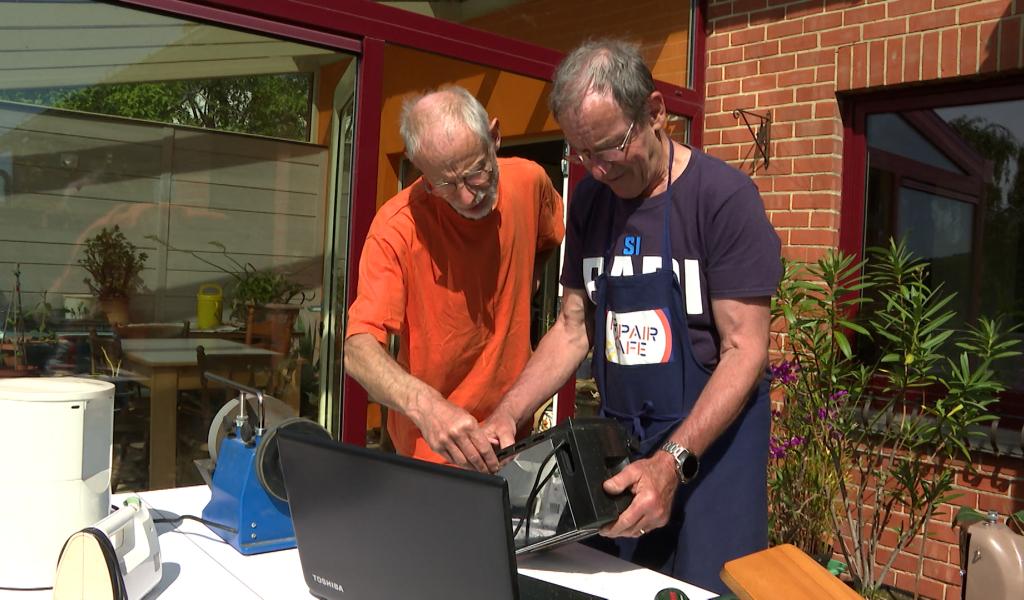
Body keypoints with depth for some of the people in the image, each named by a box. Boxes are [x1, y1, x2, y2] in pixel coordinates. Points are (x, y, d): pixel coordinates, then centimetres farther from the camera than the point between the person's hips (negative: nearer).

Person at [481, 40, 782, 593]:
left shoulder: (723, 196, -14)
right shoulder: (589, 200, 3)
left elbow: (745, 351, -16)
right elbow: (573, 330, 7)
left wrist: (672, 462, -26)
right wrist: (508, 413, -7)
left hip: (709, 441, -5)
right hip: (616, 442, 5)